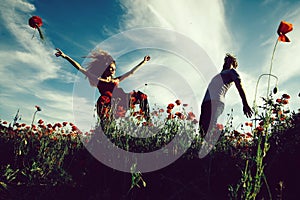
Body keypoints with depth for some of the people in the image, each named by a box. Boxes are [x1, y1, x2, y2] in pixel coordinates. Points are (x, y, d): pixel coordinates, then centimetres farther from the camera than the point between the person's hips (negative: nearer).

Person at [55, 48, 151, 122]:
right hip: (110, 105, -5)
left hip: (121, 105, 6)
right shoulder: (98, 81, 19)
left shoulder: (116, 80, 31)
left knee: (142, 96, 7)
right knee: (104, 98, -37)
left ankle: (148, 121, 6)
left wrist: (143, 62, 43)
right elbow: (80, 68, 16)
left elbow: (131, 72, 38)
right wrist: (65, 56, 13)